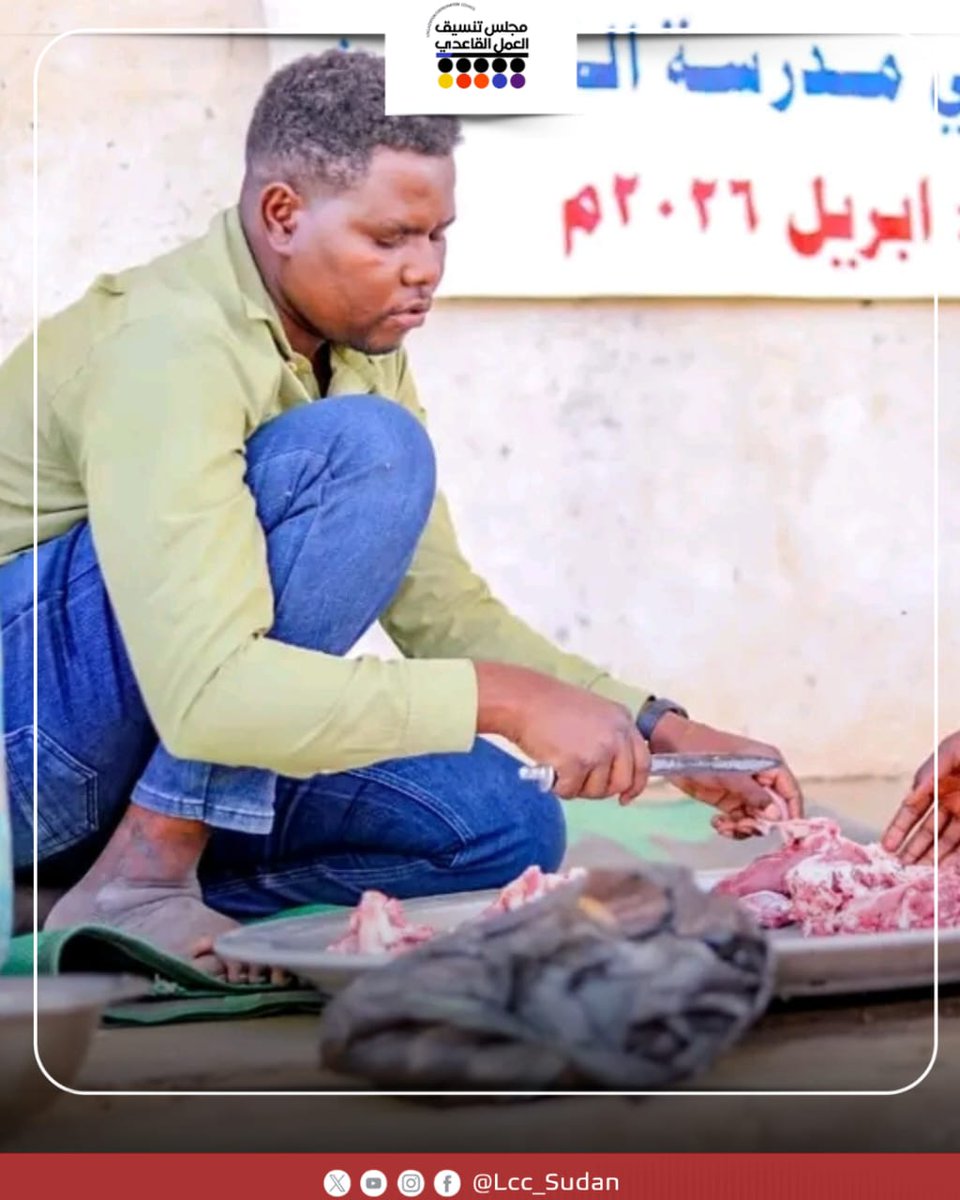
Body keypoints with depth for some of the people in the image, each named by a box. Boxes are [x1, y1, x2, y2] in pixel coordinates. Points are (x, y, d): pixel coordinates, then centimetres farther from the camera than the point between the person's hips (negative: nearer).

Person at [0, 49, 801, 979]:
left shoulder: (360, 347, 3)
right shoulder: (171, 349, -24)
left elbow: (441, 609, 7)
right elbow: (205, 690, -35)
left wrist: (660, 732, -2)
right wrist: (506, 700, -33)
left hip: (154, 752, 8)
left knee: (506, 826, -5)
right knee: (369, 451, -25)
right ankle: (141, 880, -20)